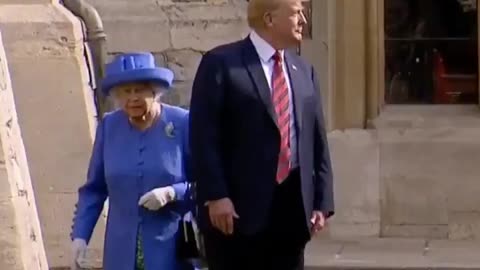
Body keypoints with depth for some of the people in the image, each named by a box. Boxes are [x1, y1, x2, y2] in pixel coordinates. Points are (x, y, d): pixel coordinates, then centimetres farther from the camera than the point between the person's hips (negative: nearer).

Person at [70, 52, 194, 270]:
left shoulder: (182, 124, -6)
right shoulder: (108, 127, 3)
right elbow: (94, 188, 11)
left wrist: (171, 194, -19)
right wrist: (80, 235, 2)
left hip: (171, 252, -3)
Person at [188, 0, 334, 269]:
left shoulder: (304, 71, 14)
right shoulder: (221, 63, -4)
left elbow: (318, 141, 14)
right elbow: (204, 137, -9)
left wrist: (322, 202, 8)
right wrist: (215, 195, -17)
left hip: (291, 208, 6)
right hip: (238, 207, -6)